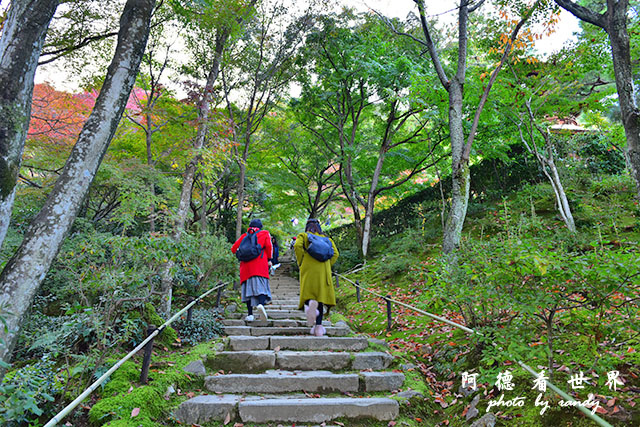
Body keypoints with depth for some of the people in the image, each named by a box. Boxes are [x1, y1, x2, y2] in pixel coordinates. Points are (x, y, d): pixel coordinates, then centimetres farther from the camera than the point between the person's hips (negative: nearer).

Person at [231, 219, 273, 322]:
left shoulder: (245, 235, 18)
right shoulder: (265, 233, 13)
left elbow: (234, 248, 15)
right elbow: (269, 246, -1)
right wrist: (269, 259, 6)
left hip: (246, 266, 3)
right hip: (260, 265, -2)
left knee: (248, 288, 4)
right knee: (261, 286, -6)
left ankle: (250, 314, 0)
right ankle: (261, 304, -35)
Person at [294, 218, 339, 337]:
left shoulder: (303, 236, 12)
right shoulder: (326, 238, 18)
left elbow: (297, 246, -10)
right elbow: (335, 253, 6)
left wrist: (300, 262, -3)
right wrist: (327, 265, 11)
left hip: (308, 269, -2)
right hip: (323, 270, 2)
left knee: (307, 293, 4)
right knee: (321, 295, 5)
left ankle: (310, 303, -34)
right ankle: (318, 327, -1)